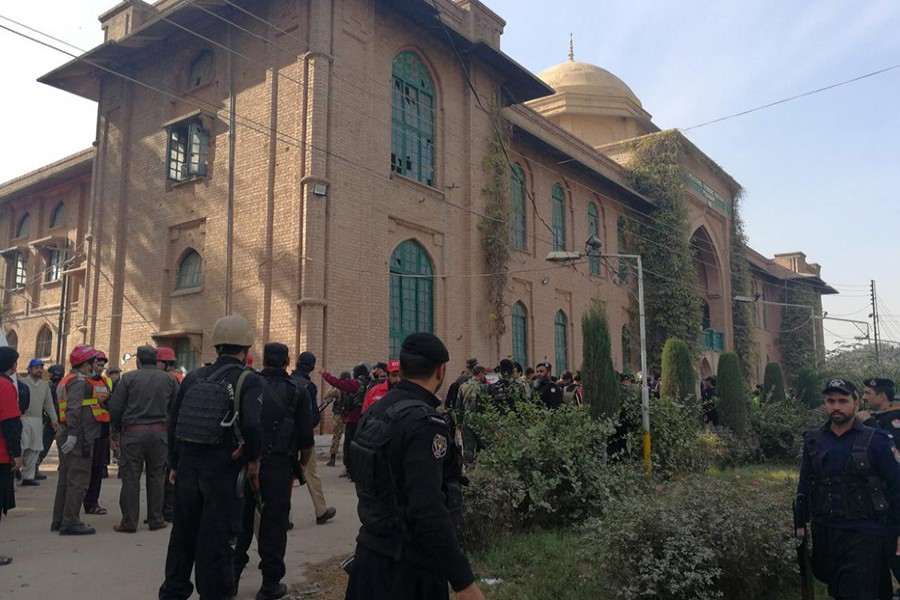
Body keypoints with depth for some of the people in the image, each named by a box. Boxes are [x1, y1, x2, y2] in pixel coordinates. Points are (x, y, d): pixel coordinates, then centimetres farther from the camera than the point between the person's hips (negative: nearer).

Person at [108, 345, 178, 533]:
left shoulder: (129, 378, -2)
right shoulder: (169, 379, 5)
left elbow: (115, 408, -3)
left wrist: (118, 429, 11)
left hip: (133, 433, -2)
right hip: (160, 433, 2)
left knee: (131, 477, 4)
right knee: (156, 476, 10)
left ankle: (129, 522, 8)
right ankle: (156, 519, 16)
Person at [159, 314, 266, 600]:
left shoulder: (193, 377, 4)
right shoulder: (250, 381, -11)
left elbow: (174, 423, 7)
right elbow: (253, 425, -26)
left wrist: (174, 464, 17)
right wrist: (253, 459, -9)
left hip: (188, 466, 5)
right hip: (223, 471, -5)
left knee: (183, 534, 20)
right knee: (216, 539, 5)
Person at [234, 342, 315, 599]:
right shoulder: (297, 391, -4)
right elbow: (307, 438, -6)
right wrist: (302, 464, 9)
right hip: (278, 465, -3)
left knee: (241, 521, 15)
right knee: (274, 523, 6)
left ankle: (231, 577, 22)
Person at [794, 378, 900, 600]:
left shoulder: (875, 441, -5)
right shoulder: (813, 441, 6)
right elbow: (804, 485, 11)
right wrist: (800, 523, 10)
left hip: (864, 537, -4)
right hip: (824, 533, 4)